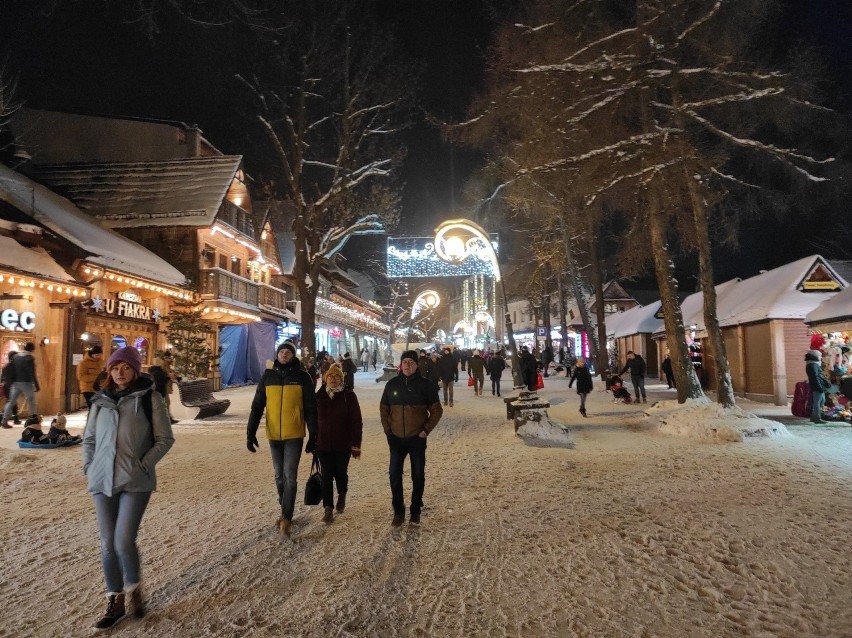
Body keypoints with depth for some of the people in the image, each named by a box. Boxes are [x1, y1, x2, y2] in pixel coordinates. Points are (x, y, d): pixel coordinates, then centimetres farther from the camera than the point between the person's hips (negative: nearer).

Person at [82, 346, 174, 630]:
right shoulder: (100, 400, 8)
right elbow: (89, 438, 17)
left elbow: (164, 439, -3)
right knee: (108, 544, 9)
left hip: (136, 481, -4)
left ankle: (134, 589, 20)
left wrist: (143, 465, -11)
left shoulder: (149, 397, -4)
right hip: (102, 480, 4)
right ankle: (115, 601, 25)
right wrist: (89, 467, 5)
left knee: (124, 542, -9)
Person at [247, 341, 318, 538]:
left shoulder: (302, 377, -4)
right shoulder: (268, 376, 3)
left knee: (289, 476, -9)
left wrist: (313, 436, -4)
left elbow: (311, 409, -2)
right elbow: (257, 406, 4)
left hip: (294, 435, -3)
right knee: (280, 476, 14)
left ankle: (286, 518, -3)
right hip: (274, 435, 4)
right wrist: (251, 432, -4)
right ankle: (286, 513, 29)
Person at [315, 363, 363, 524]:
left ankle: (342, 496, 39)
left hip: (343, 444, -2)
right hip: (323, 444, 2)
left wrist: (356, 445, -9)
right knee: (326, 476, -1)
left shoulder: (349, 396, -6)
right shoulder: (319, 396, 3)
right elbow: (314, 419, 9)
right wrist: (313, 441, 8)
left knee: (341, 473, 10)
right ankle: (328, 509, 6)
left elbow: (356, 421, -7)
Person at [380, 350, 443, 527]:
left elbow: (436, 410, -3)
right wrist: (387, 429, 2)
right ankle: (398, 511, 19)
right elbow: (384, 408, 10)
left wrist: (426, 430, -9)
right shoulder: (392, 384, 1)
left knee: (418, 475, 9)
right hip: (396, 438, 2)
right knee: (395, 475, 5)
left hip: (417, 438, -2)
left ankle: (416, 510, 24)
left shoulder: (425, 385, -6)